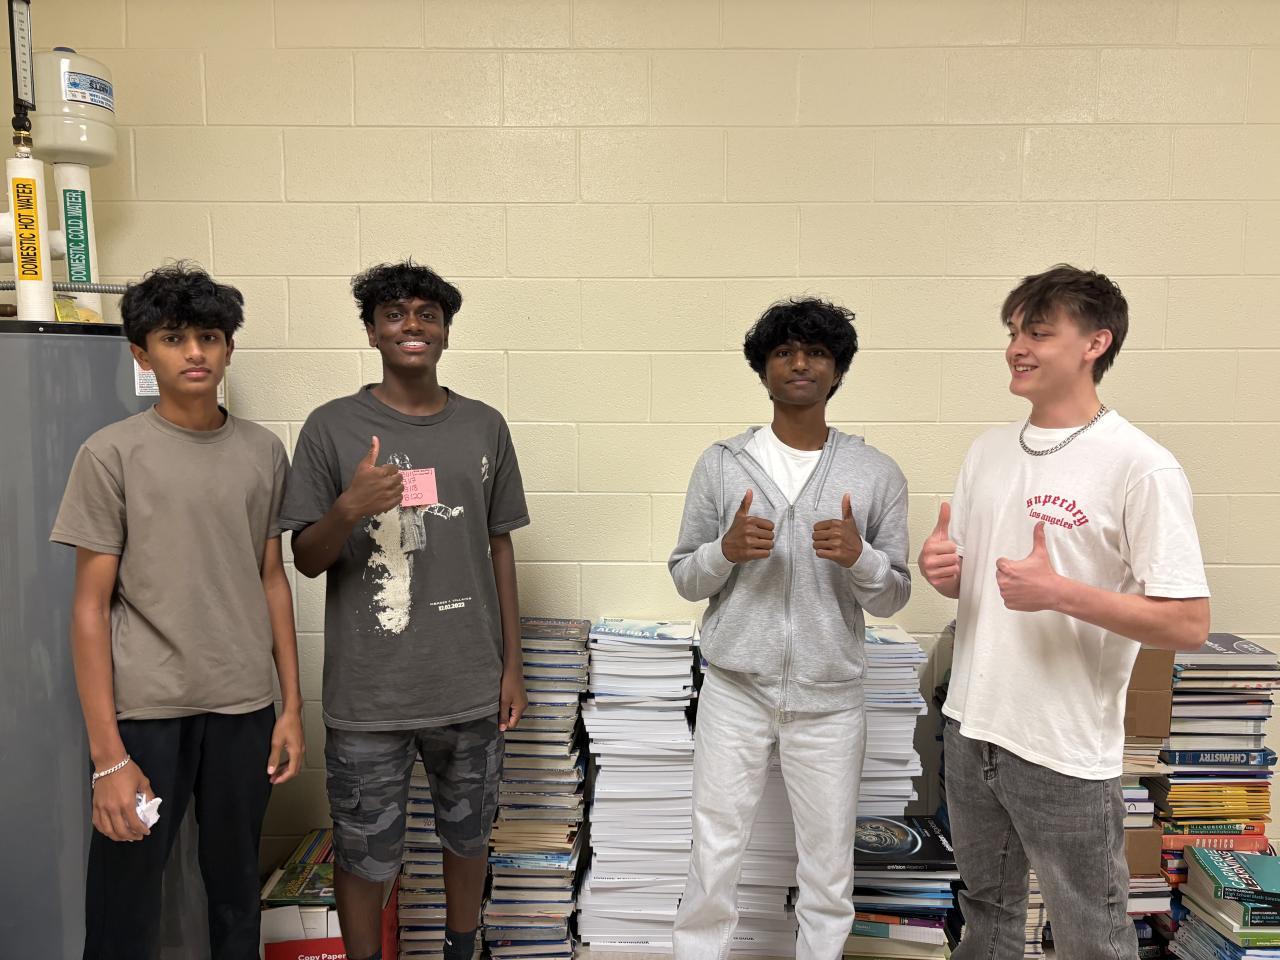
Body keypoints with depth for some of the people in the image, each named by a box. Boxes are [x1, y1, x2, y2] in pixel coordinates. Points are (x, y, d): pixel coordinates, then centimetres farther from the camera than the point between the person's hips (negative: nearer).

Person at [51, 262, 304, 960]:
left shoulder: (263, 451, 4)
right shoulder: (111, 454, -5)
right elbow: (90, 606, -6)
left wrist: (292, 705, 6)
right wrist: (108, 755, -10)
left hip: (244, 707, 3)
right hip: (143, 710, -2)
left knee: (237, 893, 14)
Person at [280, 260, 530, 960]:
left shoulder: (485, 427, 2)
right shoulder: (331, 428, -4)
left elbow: (499, 547, 7)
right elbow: (306, 560, -2)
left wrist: (512, 665, 6)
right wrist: (349, 509, -24)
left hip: (472, 687, 3)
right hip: (368, 694, -2)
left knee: (468, 835, 19)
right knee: (364, 854, 12)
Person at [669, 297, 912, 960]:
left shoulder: (877, 475, -1)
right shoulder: (721, 464, -2)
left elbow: (893, 598, 2)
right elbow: (684, 577, 2)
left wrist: (860, 556, -20)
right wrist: (727, 549, -19)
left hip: (830, 696, 1)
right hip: (736, 689, 0)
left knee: (829, 867, 14)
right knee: (713, 856, 9)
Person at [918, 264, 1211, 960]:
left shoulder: (1140, 467, -15)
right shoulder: (988, 450, 5)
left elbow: (1188, 623, -16)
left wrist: (1059, 592, -27)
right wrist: (940, 569, -9)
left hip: (1064, 752, -6)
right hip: (971, 727, 6)